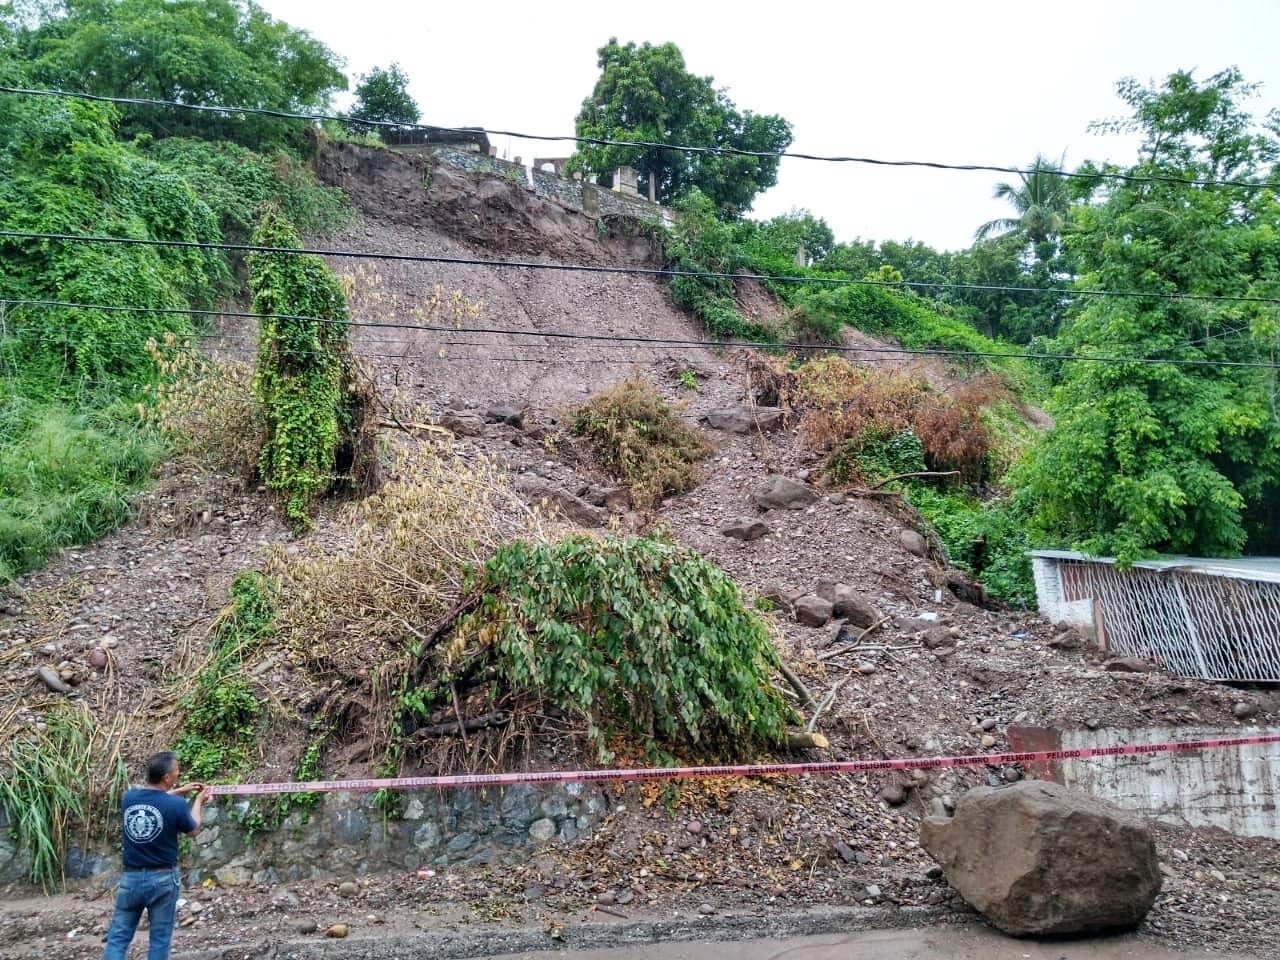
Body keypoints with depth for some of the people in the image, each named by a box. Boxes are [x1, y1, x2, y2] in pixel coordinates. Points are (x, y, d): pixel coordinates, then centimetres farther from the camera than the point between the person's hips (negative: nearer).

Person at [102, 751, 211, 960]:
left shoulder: (128, 797, -4)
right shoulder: (176, 805, -16)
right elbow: (193, 829, 5)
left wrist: (179, 791, 30)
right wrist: (199, 801, 22)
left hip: (131, 877, 3)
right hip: (162, 879, -3)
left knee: (117, 937, 8)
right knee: (159, 940, 8)